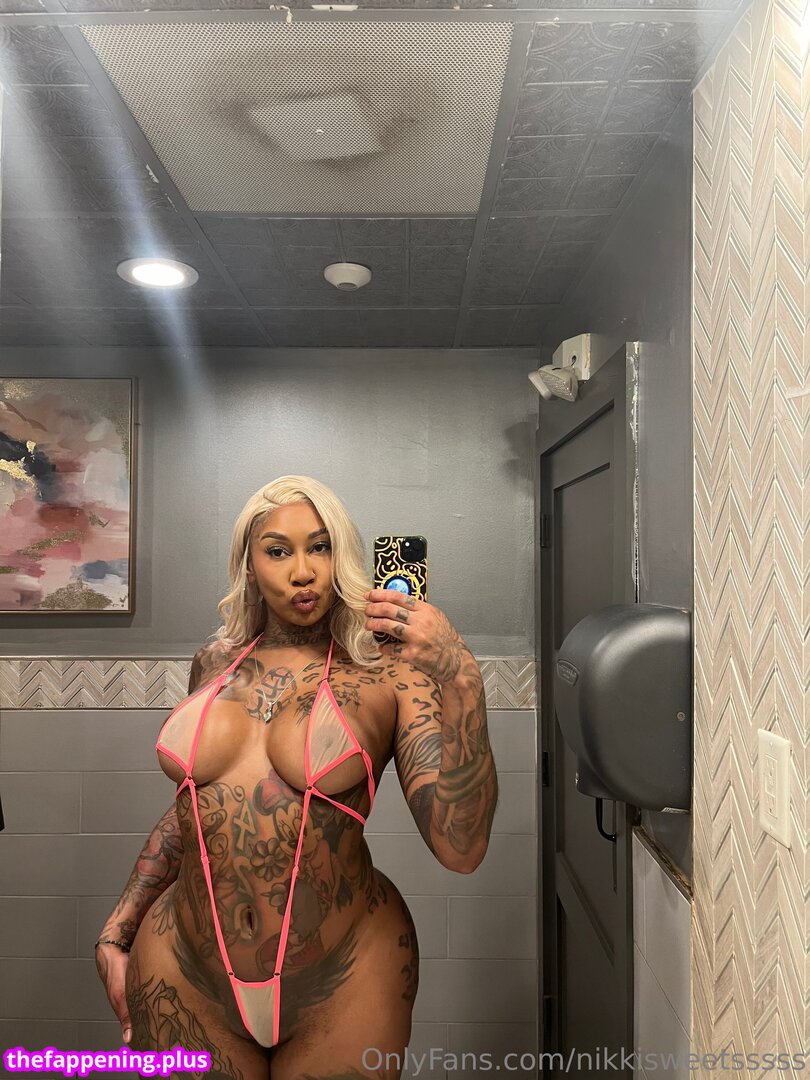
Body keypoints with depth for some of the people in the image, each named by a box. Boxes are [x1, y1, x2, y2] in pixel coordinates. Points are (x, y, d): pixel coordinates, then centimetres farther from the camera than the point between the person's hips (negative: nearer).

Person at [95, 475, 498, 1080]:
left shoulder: (388, 673, -12)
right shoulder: (215, 663, 0)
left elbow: (461, 849, -20)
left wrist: (460, 675, -26)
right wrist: (116, 933, 14)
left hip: (343, 983, -3)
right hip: (185, 973, 3)